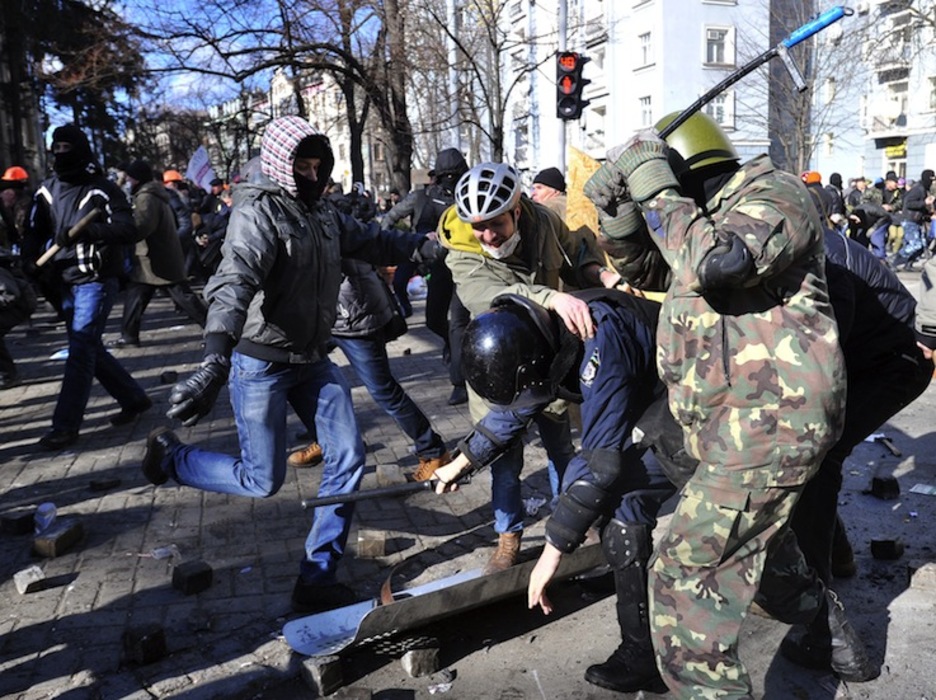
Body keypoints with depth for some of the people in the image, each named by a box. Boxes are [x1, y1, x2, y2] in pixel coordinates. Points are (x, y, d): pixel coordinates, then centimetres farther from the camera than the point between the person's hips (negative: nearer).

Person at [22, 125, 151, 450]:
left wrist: (85, 231, -33)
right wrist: (26, 262, -8)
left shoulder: (101, 189, -10)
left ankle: (66, 425, -4)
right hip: (67, 282, 7)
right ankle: (134, 398, 28)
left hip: (97, 280, -7)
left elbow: (129, 231, -20)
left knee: (81, 350, -9)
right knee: (89, 349, 13)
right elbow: (35, 234, 10)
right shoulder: (47, 191, 8)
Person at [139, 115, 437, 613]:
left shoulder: (322, 212, 8)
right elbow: (235, 281, -34)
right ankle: (168, 455, 26)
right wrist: (216, 360, -48)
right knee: (263, 480, -2)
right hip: (260, 363, -7)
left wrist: (427, 244, 17)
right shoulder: (258, 213, -17)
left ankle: (318, 580, 13)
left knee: (347, 458, 0)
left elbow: (371, 242, 23)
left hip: (312, 360, 8)